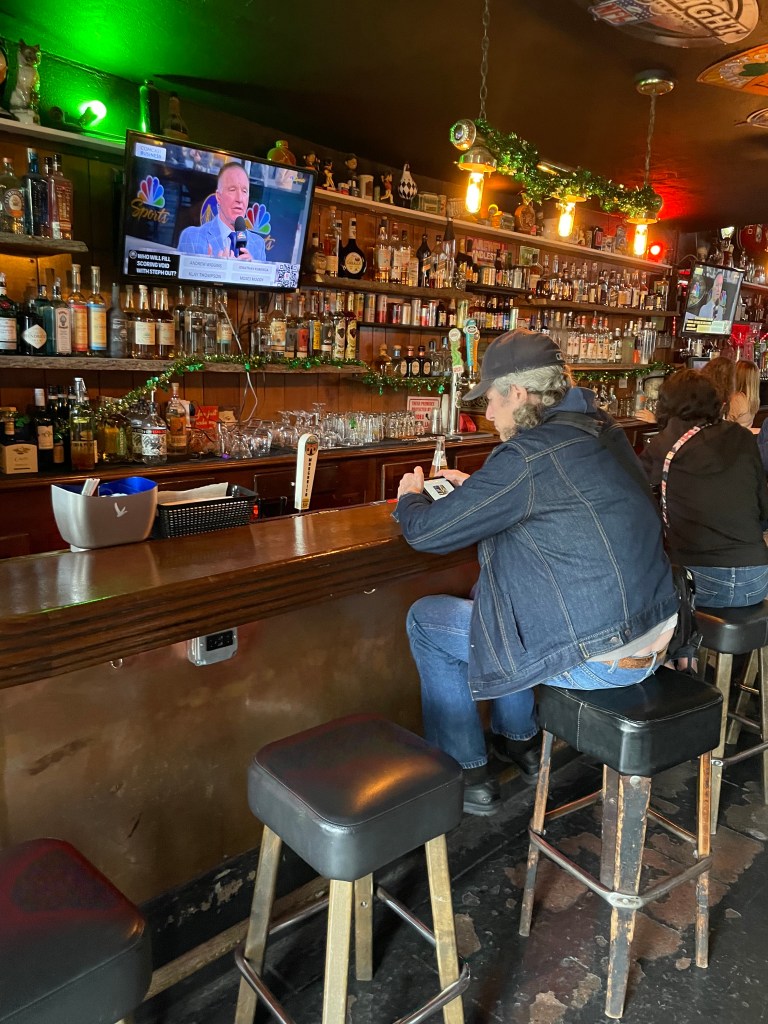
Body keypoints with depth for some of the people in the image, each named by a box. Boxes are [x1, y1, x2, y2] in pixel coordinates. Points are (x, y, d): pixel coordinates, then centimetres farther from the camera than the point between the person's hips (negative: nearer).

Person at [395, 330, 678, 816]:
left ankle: (467, 776, 19)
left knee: (425, 619, 6)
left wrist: (411, 496, 7)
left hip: (596, 660, -9)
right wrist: (477, 488, 19)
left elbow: (426, 533, -14)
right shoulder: (603, 431, 5)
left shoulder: (529, 456, -22)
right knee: (499, 598, 29)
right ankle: (519, 740, 39)